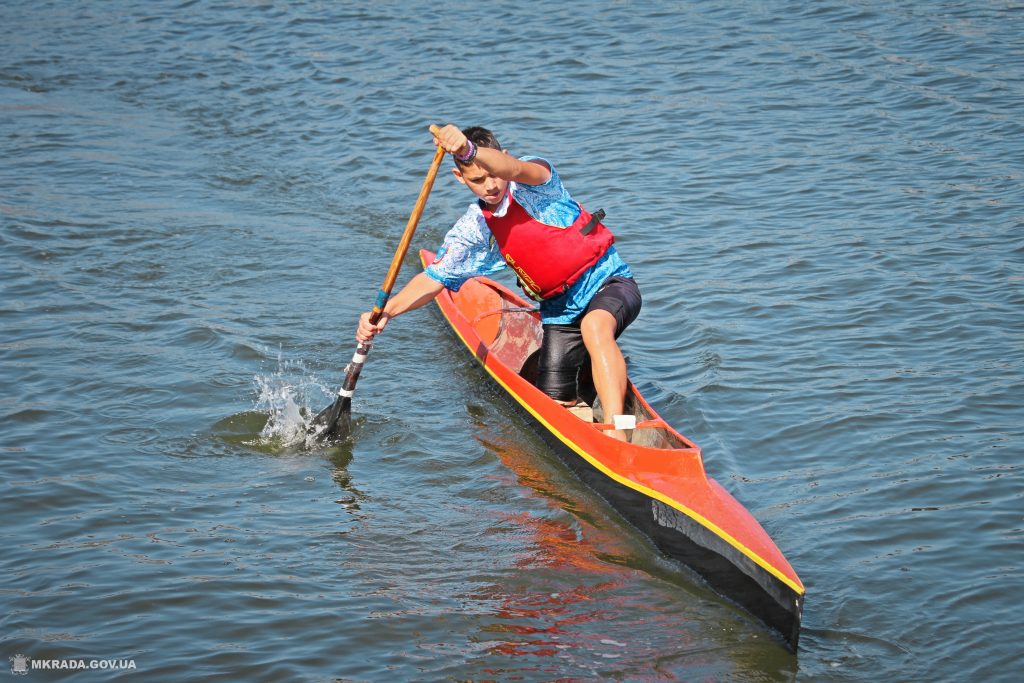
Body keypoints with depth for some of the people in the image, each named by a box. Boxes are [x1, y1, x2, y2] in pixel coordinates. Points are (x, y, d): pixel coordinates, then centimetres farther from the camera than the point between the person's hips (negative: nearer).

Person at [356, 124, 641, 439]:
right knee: (556, 403, -1)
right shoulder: (473, 230, -2)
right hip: (559, 308, 6)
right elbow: (434, 278, -3)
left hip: (609, 283, -6)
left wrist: (469, 150, -60)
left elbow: (515, 169, -40)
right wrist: (386, 311, -19)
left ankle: (615, 432, -46)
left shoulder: (533, 184, -15)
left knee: (594, 325, -40)